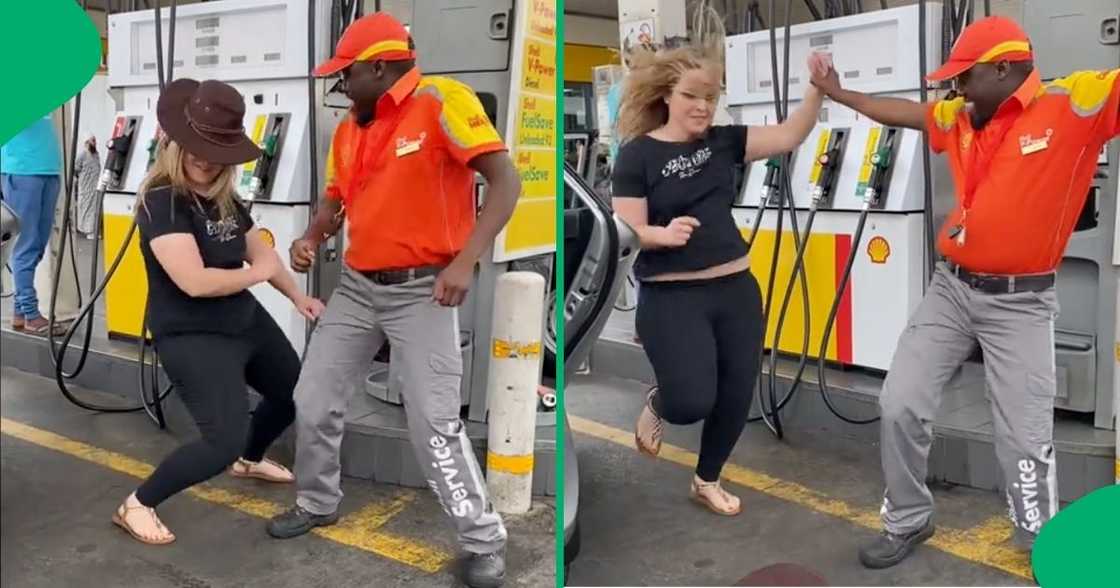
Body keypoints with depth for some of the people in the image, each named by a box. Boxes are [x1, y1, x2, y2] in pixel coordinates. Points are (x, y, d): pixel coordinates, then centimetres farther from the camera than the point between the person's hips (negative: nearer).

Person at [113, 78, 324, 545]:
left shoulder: (224, 199, 3)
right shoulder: (161, 202, -23)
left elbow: (260, 250, 19)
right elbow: (196, 282, -31)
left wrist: (298, 296, 18)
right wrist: (258, 274, -16)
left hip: (245, 321, 9)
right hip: (190, 338, -9)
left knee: (297, 391, 23)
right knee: (223, 441, -16)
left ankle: (249, 460, 50)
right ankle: (136, 505, 6)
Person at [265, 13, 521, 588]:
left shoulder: (441, 100, -14)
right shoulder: (348, 130, 8)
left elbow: (506, 181, -19)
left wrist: (465, 261, -28)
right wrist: (310, 239, -6)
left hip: (421, 291, -7)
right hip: (356, 287, 7)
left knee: (434, 422, -11)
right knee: (312, 404, 12)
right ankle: (317, 503, 37)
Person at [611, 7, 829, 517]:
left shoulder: (723, 142, 7)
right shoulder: (638, 154, -6)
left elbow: (789, 136, 1)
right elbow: (628, 231, -9)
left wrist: (818, 88, -12)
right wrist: (663, 234, -28)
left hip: (736, 290, 5)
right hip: (671, 298, -5)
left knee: (736, 397, 10)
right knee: (692, 401, -14)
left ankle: (707, 482, 35)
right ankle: (656, 404, 26)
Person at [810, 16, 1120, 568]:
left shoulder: (1073, 104, -12)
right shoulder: (959, 117, 7)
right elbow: (901, 111, 22)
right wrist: (838, 93, 26)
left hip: (1020, 301, -5)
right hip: (952, 288, 6)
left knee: (1025, 438, -1)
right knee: (900, 405, 5)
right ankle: (907, 522, 26)